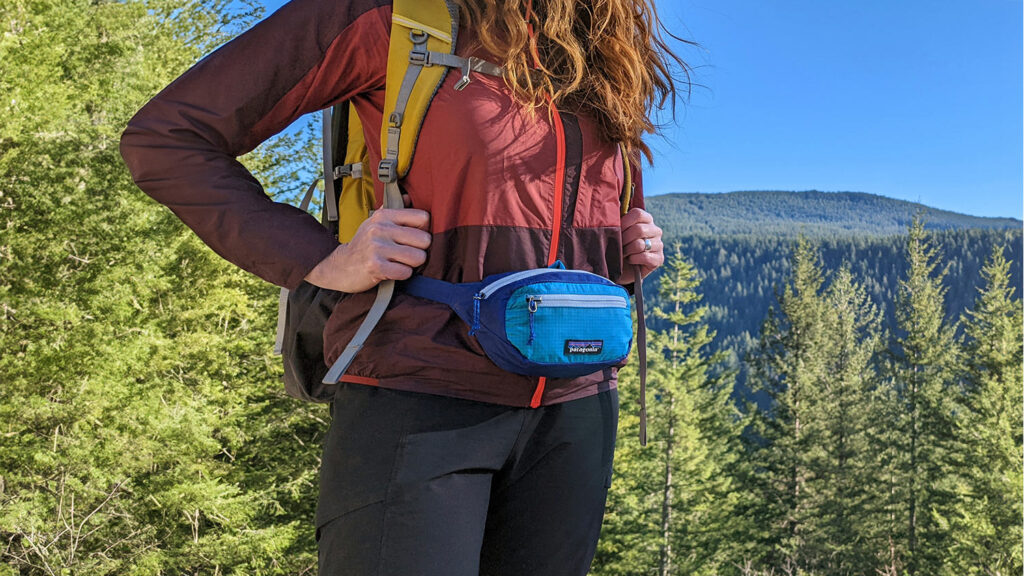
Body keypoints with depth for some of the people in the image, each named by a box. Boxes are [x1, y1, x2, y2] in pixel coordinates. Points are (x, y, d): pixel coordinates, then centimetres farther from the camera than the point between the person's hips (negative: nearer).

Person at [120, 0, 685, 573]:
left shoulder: (603, 58, 13)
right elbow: (164, 138, -5)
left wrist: (630, 256, 7)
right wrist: (320, 263, -15)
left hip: (573, 413, 6)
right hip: (418, 402, -5)